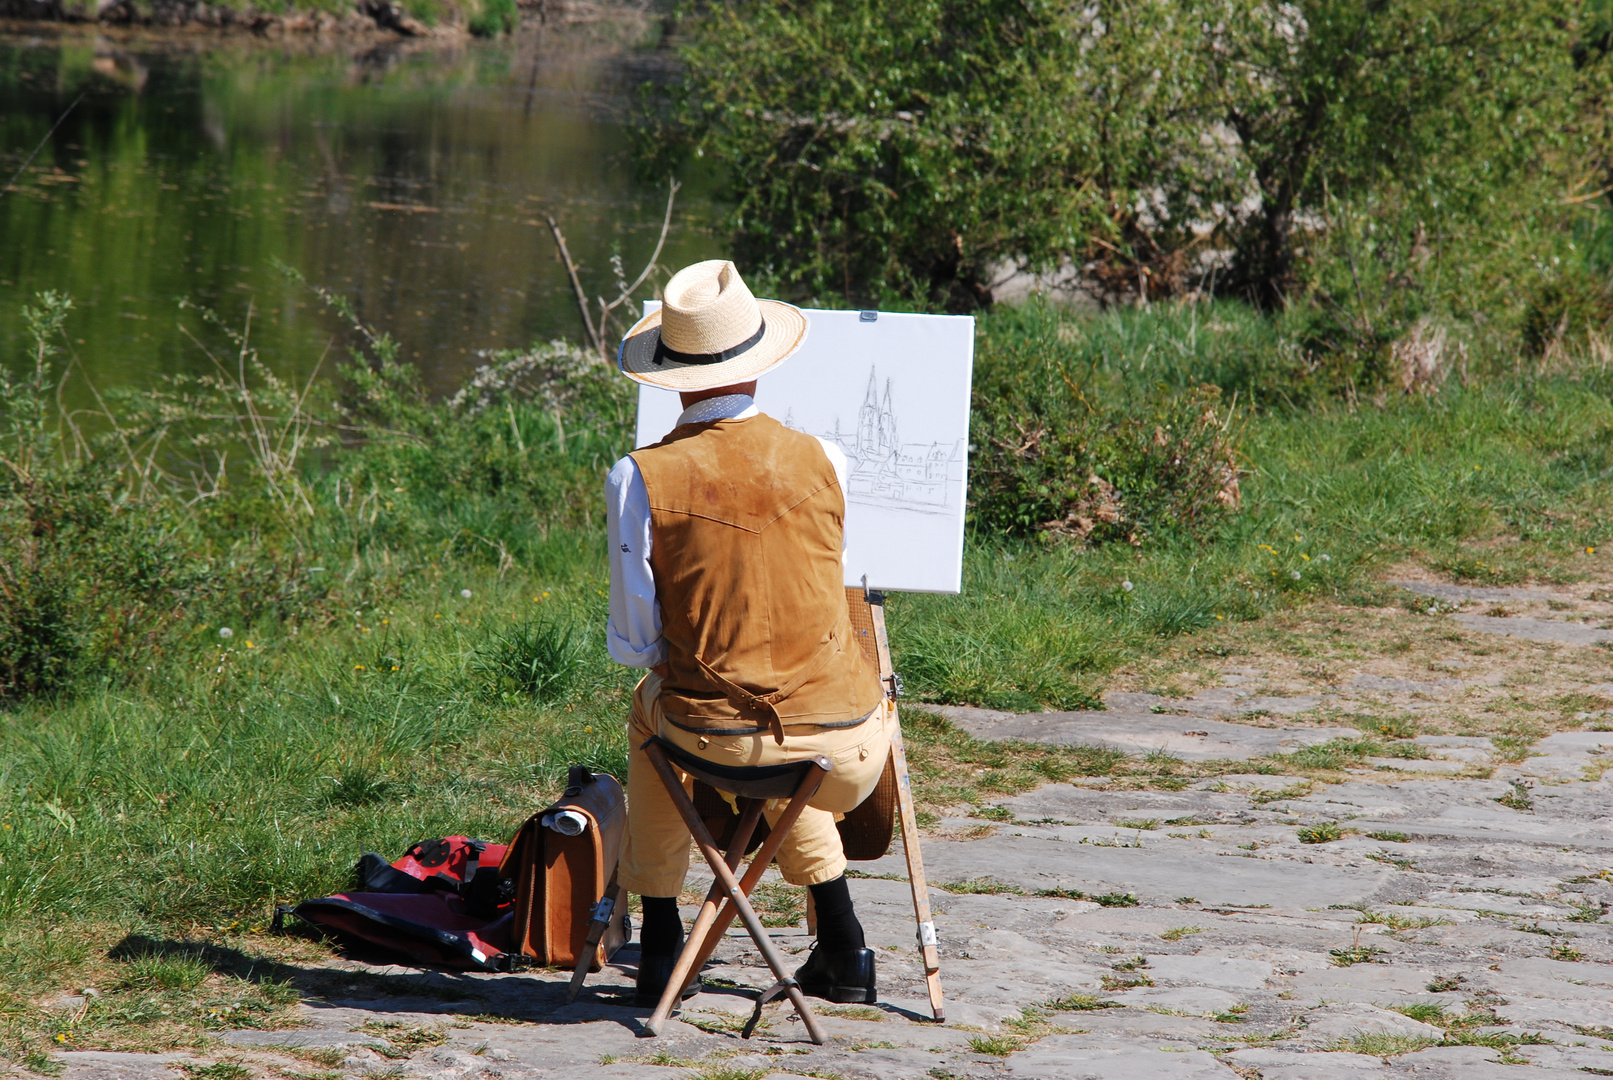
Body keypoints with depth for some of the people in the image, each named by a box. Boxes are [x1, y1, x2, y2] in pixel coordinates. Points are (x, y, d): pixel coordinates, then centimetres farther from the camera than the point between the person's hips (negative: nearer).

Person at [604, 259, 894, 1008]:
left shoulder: (639, 479, -10)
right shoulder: (824, 462, -3)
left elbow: (632, 644, -4)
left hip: (713, 738, -1)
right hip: (845, 753, 1)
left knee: (652, 705, 36)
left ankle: (660, 944, 39)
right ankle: (841, 950, 38)